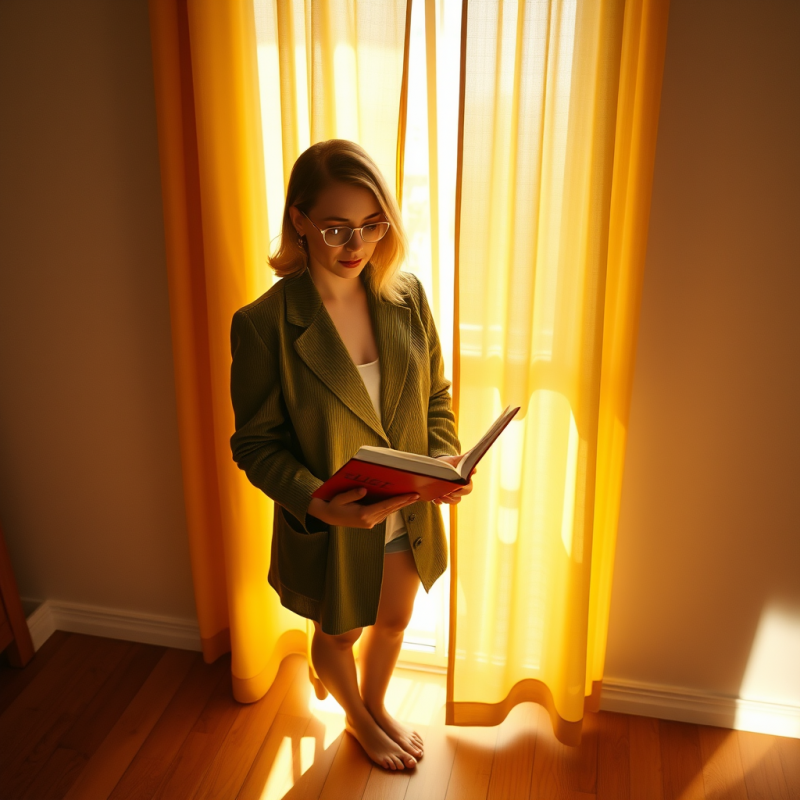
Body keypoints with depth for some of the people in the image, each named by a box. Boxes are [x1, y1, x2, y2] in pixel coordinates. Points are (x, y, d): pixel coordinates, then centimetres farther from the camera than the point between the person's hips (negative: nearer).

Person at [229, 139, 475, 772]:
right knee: (340, 634, 24)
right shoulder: (263, 324, -23)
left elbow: (437, 394, 2)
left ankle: (376, 705, 61)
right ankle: (356, 719, 58)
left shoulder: (407, 295, -10)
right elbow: (255, 443, -16)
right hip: (327, 528, -4)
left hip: (408, 516, 4)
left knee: (392, 622, 28)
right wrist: (319, 503, -30)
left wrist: (445, 458, -16)